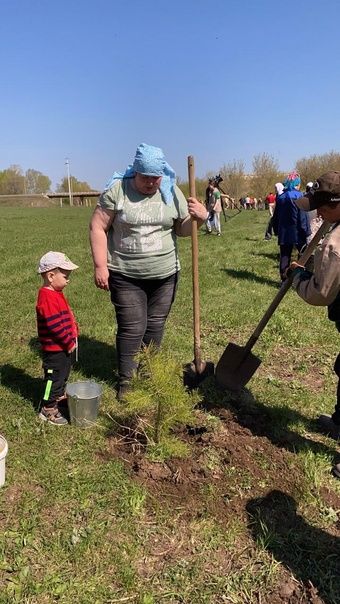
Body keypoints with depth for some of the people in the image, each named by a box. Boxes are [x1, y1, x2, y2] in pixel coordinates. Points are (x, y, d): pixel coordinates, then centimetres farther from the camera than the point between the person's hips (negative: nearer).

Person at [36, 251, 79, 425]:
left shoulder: (55, 294, 8)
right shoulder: (47, 298, -26)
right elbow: (55, 326, -28)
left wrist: (71, 338, 11)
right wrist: (69, 342, -19)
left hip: (64, 347, 10)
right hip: (55, 349, -10)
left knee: (63, 375, 24)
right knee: (54, 377, 2)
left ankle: (59, 397, 42)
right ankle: (48, 409, 16)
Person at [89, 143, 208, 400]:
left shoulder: (172, 192, 1)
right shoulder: (117, 190, -9)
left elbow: (182, 229, 9)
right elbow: (98, 227, -6)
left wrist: (200, 217, -13)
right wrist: (100, 266, -11)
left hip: (165, 274, 3)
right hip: (125, 276, -3)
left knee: (155, 326, 13)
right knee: (132, 328, 0)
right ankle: (126, 380, 17)